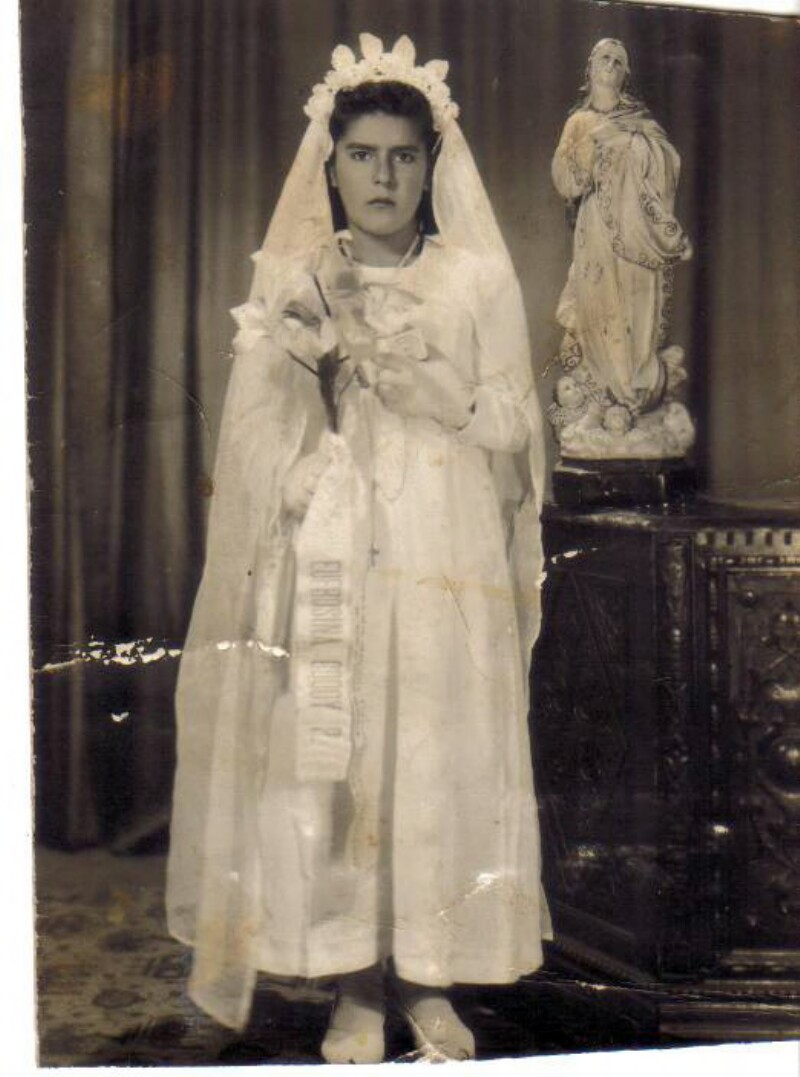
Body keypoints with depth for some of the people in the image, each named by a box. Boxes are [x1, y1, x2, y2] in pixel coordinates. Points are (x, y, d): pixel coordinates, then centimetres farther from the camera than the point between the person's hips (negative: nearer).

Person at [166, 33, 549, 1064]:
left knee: (441, 763, 0)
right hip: (326, 562, 0)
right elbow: (259, 438, 3)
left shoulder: (478, 280, 7)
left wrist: (421, 378, -10)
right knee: (328, 763, -1)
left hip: (446, 561, 0)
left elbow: (512, 426, 3)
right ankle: (355, 988, 13)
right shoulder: (290, 282, 9)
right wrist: (303, 357, -13)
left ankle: (428, 981, 16)